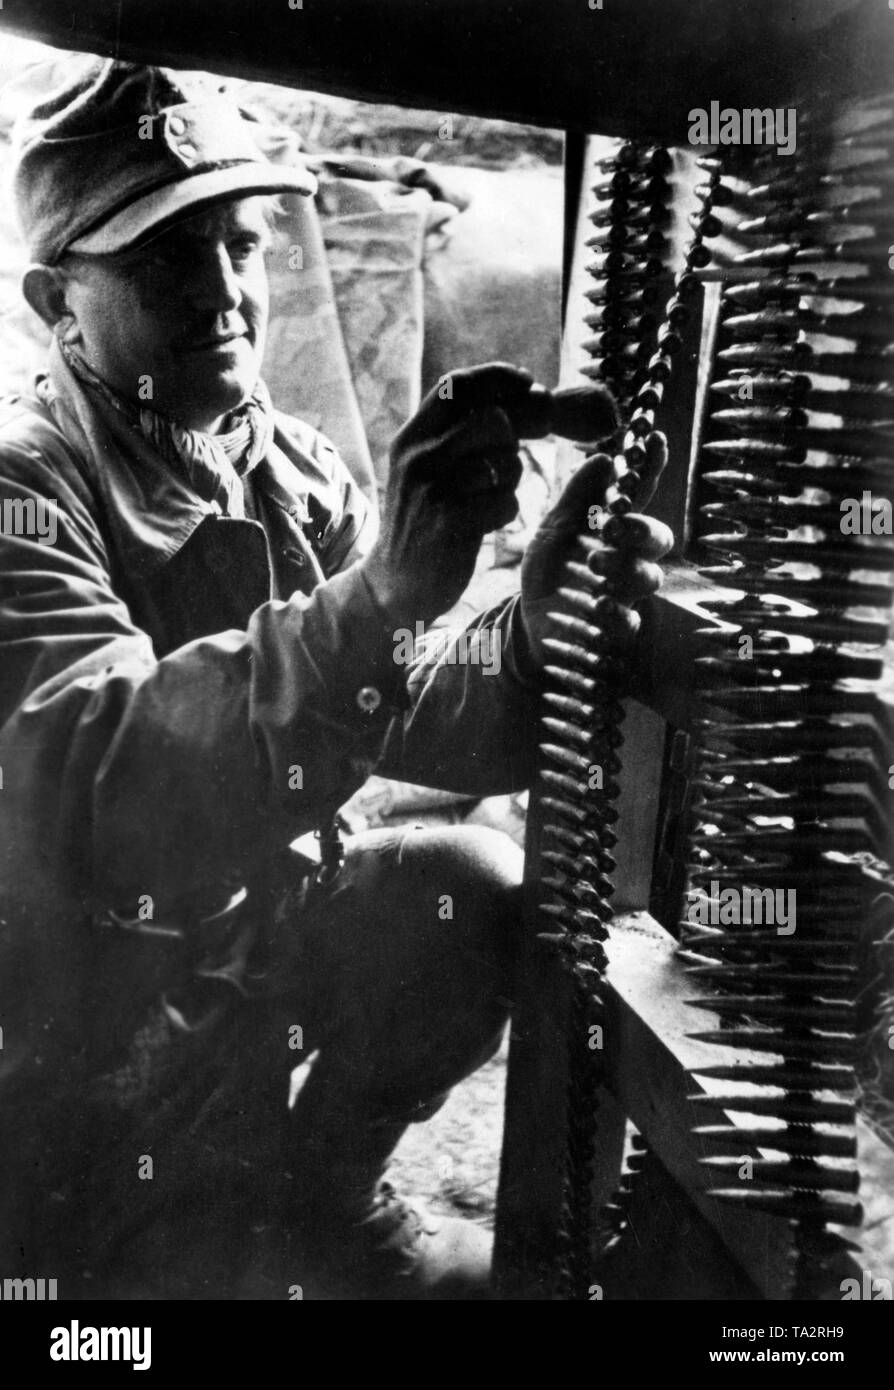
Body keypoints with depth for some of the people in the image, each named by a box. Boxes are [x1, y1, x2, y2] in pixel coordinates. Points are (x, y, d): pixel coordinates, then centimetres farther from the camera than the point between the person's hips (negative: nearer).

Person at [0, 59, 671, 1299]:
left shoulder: (292, 472, 0)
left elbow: (409, 714, -8)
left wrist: (534, 635, -30)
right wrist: (374, 596, -49)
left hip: (235, 939, 5)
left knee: (484, 889, -12)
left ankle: (307, 1186, 8)